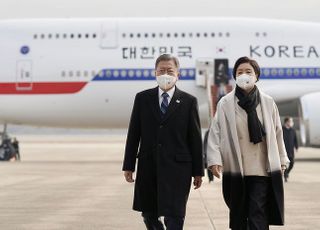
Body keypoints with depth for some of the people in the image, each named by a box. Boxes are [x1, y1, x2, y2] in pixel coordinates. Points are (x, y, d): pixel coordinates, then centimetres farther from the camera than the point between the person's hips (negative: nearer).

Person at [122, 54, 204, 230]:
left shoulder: (189, 101, 1)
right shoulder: (142, 98, 6)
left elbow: (195, 138, 2)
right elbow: (133, 134, 6)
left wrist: (198, 171, 1)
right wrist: (128, 166, 3)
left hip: (177, 167, -2)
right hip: (148, 167, 3)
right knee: (149, 215, 13)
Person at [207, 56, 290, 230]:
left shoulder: (268, 103, 4)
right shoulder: (225, 103, -1)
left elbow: (277, 133, 9)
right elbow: (215, 133, -3)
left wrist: (282, 160, 10)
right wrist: (214, 160, -12)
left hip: (262, 169, 0)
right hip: (235, 170, 0)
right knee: (238, 216, 11)